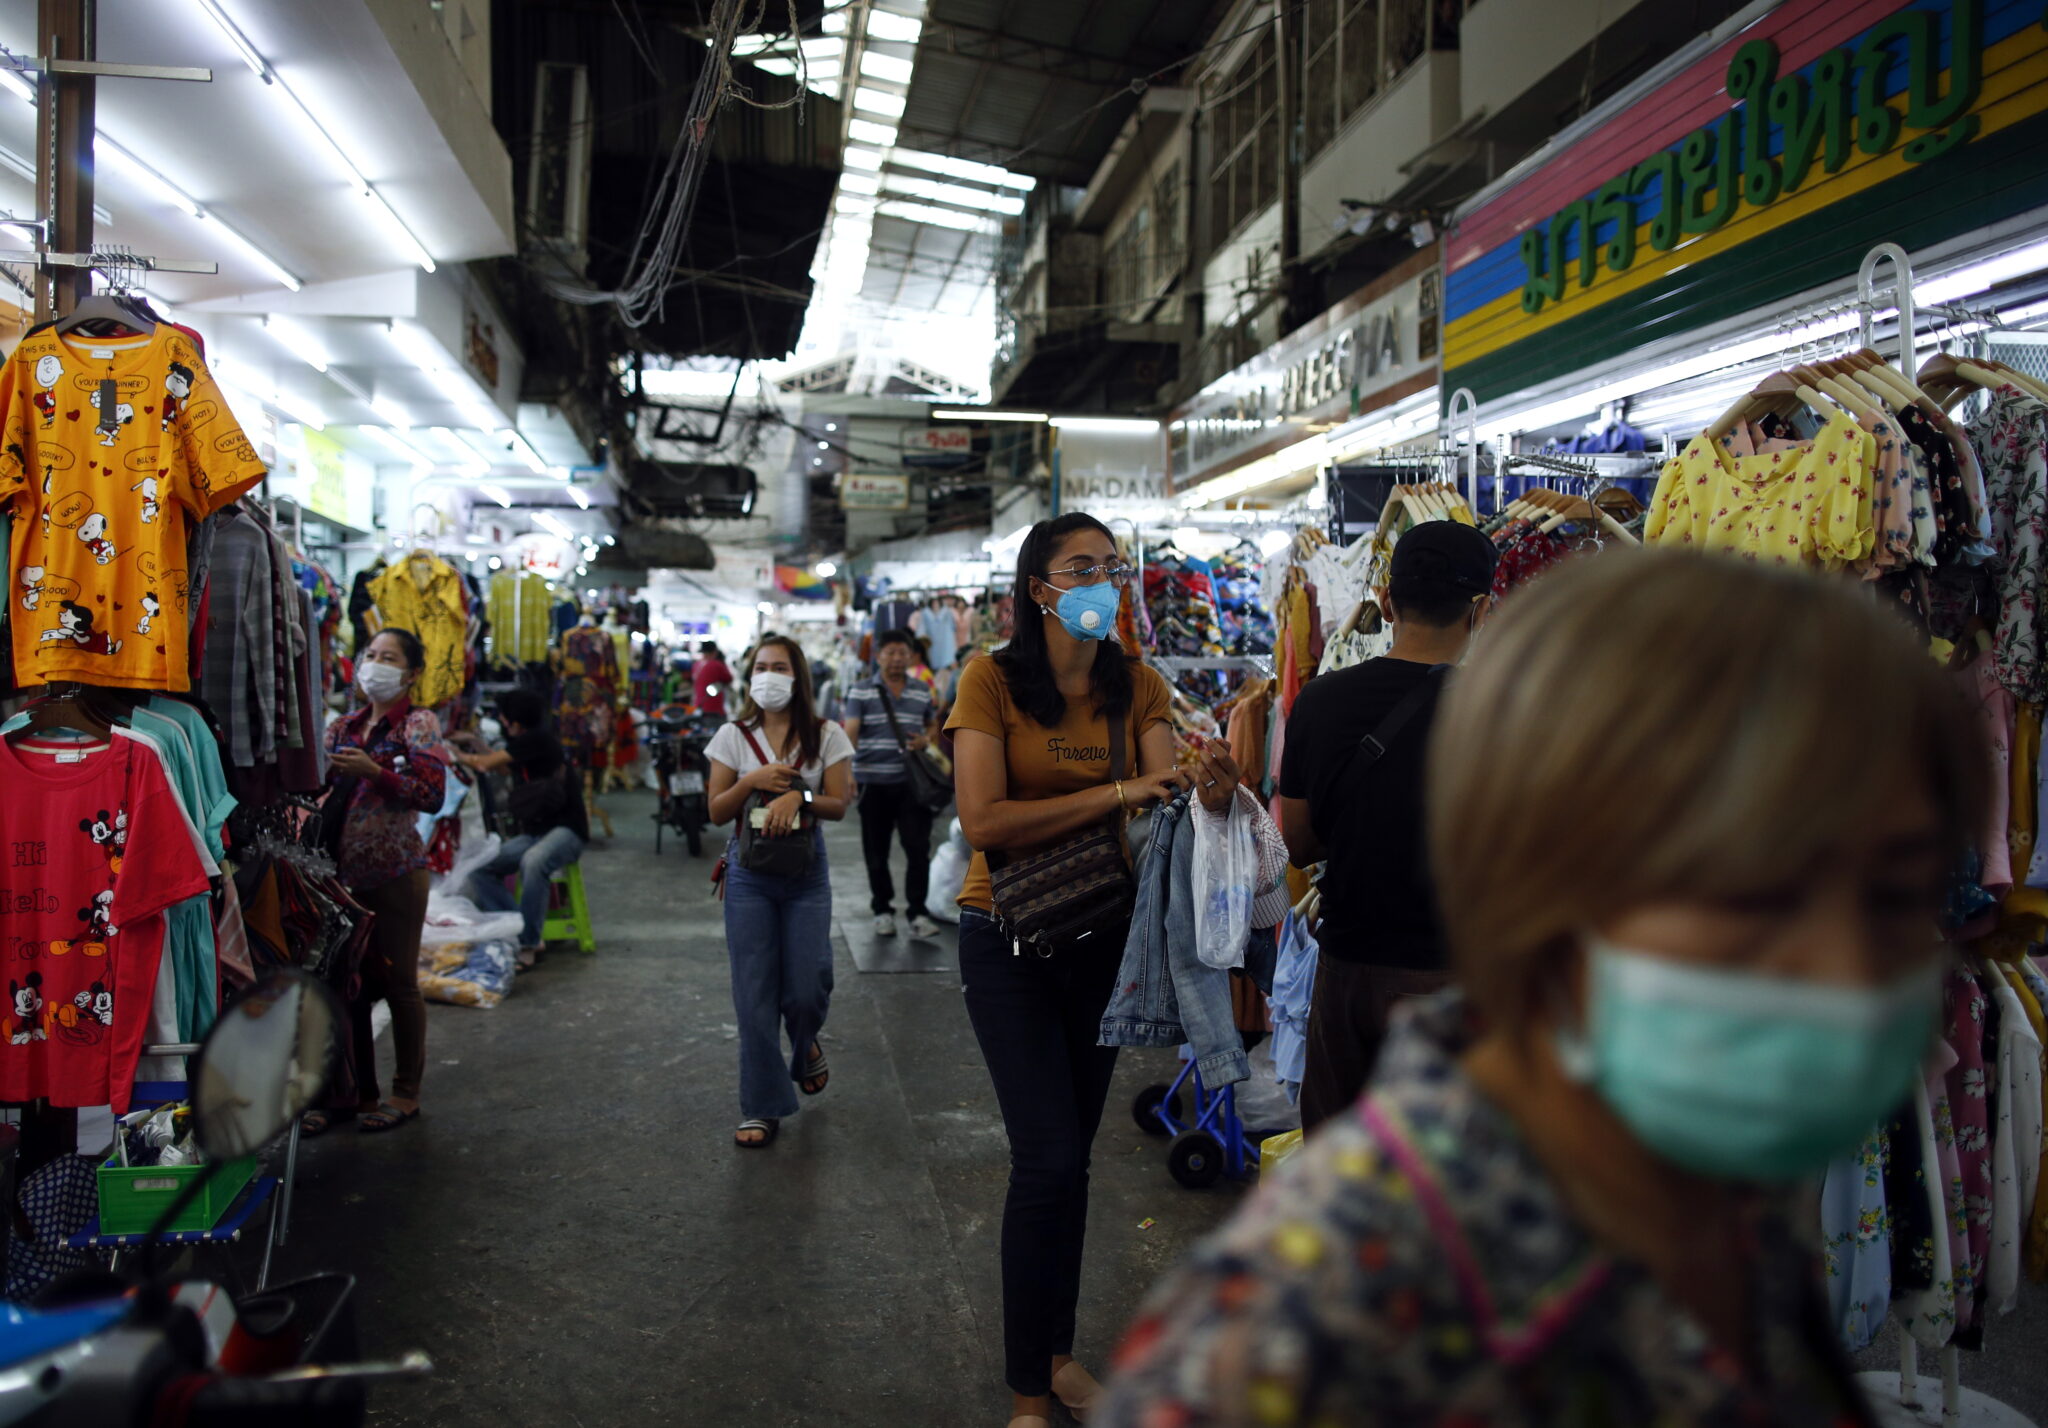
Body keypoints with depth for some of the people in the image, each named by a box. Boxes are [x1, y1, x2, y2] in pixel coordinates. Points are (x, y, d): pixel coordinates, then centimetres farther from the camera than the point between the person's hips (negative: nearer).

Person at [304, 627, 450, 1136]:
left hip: (395, 871, -6)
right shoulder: (344, 726, 13)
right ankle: (355, 1090, 24)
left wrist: (374, 770, -22)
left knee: (398, 981, 3)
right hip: (344, 870, 6)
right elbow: (319, 785, 19)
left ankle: (406, 1093, 15)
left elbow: (433, 795, -14)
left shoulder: (419, 724, -3)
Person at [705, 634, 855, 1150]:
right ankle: (762, 1108, 12)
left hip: (806, 872, 0)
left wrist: (797, 795, -19)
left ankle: (805, 1045, 34)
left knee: (807, 986, -4)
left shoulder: (826, 735, 0)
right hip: (749, 873, 1)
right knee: (754, 992, 0)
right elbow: (717, 811, 2)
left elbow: (839, 804, -3)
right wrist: (752, 782, -14)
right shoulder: (734, 736, 2)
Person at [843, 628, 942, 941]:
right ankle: (882, 910, 22)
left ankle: (917, 913, 4)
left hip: (912, 782, 2)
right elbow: (850, 733, -9)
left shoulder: (922, 693, 10)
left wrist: (925, 740, 0)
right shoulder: (861, 693, 0)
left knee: (919, 849, -5)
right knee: (876, 852, 8)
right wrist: (847, 771, -24)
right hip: (873, 783, -1)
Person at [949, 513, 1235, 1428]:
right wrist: (1116, 791, -24)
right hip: (1010, 939, -4)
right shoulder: (991, 680, -11)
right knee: (1049, 1160, -7)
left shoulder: (1139, 688, 1)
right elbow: (984, 822, -21)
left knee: (1069, 1155, 16)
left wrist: (1208, 794, -34)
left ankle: (1058, 1353, 35)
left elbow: (1165, 803, -11)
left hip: (1104, 933, 4)